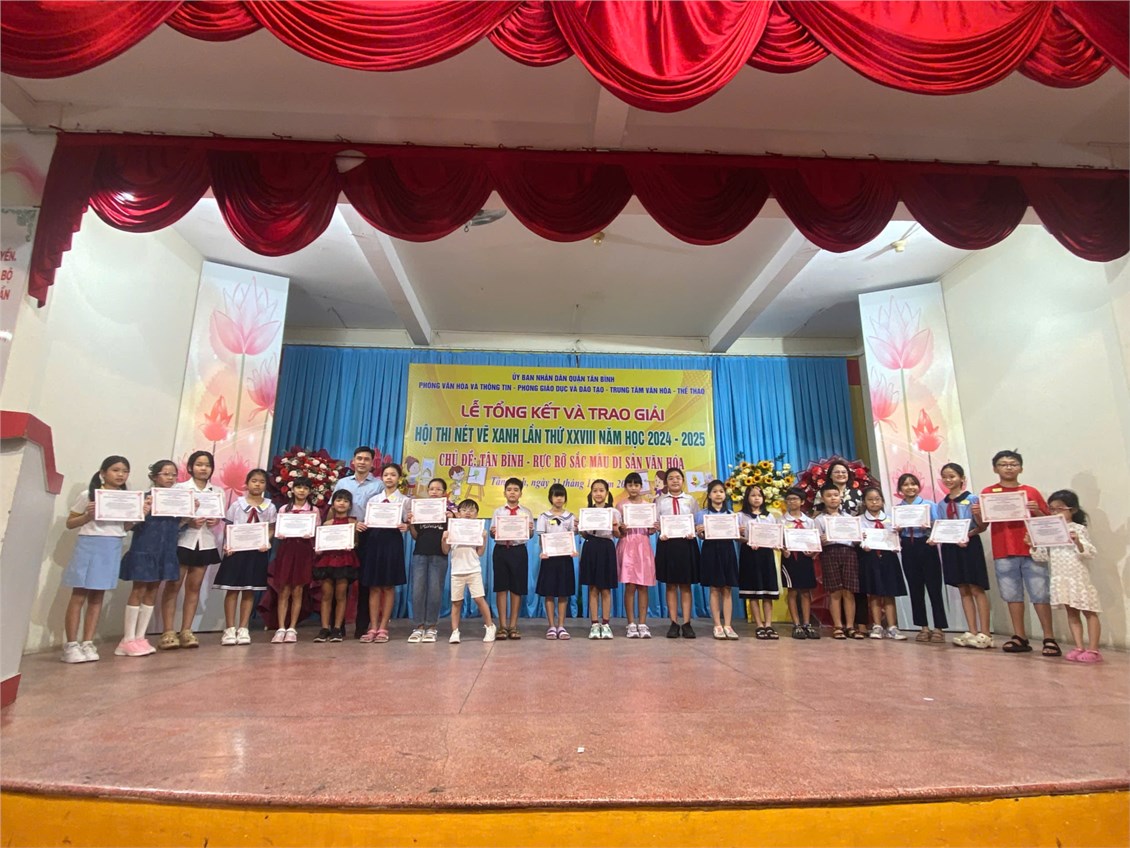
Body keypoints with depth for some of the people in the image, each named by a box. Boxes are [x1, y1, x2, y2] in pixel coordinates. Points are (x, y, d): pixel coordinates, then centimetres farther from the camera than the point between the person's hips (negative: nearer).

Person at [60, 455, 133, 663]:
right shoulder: (88, 495, -3)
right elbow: (70, 523, 2)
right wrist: (87, 516, -16)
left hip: (113, 548, 4)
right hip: (89, 545, -4)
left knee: (97, 597, 8)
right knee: (79, 596, -1)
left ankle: (87, 643, 12)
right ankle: (71, 644, 7)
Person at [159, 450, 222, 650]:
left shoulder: (218, 491, 8)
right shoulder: (180, 488, -1)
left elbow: (221, 516, 9)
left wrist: (215, 521, -12)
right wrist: (189, 521, -22)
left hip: (206, 543, 3)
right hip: (183, 541, -3)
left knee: (194, 586, 7)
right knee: (173, 585, -2)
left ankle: (186, 631, 13)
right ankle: (168, 632, 4)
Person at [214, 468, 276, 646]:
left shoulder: (270, 507, 4)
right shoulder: (237, 504, 1)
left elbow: (271, 529, 7)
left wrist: (266, 543, -11)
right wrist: (228, 544, -13)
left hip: (257, 551, 1)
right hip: (236, 550, -1)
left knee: (249, 591, 7)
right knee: (232, 589, 0)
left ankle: (243, 628, 14)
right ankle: (229, 628, 9)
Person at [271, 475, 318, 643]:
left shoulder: (314, 510, 5)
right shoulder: (283, 509, 7)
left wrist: (310, 535, -16)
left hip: (304, 550, 0)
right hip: (286, 549, 1)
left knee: (297, 591, 4)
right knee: (284, 591, 0)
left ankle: (292, 629, 10)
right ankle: (281, 628, 5)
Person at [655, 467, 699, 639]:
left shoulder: (690, 500, 10)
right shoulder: (660, 500, 9)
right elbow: (655, 522, 3)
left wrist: (693, 533, -13)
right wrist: (660, 533, -16)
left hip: (687, 543, 0)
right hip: (667, 543, 0)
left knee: (686, 584, 3)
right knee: (671, 585, 3)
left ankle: (687, 623, 7)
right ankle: (674, 623, 9)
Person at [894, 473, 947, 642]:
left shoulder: (929, 504, 0)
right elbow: (896, 532, 7)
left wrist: (928, 527, -24)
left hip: (926, 547, -3)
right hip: (908, 549, 3)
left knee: (934, 587, 0)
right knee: (915, 589, 8)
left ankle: (939, 628, 9)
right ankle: (923, 627, 18)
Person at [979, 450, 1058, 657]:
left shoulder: (1031, 492, 6)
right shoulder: (988, 492, 5)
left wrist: (1037, 511, -11)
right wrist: (977, 514, -15)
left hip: (1032, 551, 0)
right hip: (1003, 553, 0)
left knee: (1040, 594, -1)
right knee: (1012, 595, 5)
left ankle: (1049, 638, 7)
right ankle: (1020, 637, 12)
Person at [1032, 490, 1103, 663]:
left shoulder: (1078, 529, -6)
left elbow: (1090, 554, -13)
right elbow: (1044, 556, 10)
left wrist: (1078, 542, -30)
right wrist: (1034, 546, -7)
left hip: (1078, 577, -5)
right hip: (1060, 578, 5)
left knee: (1088, 612, 3)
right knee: (1071, 612, 10)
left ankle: (1093, 650, 6)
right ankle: (1079, 648, 14)